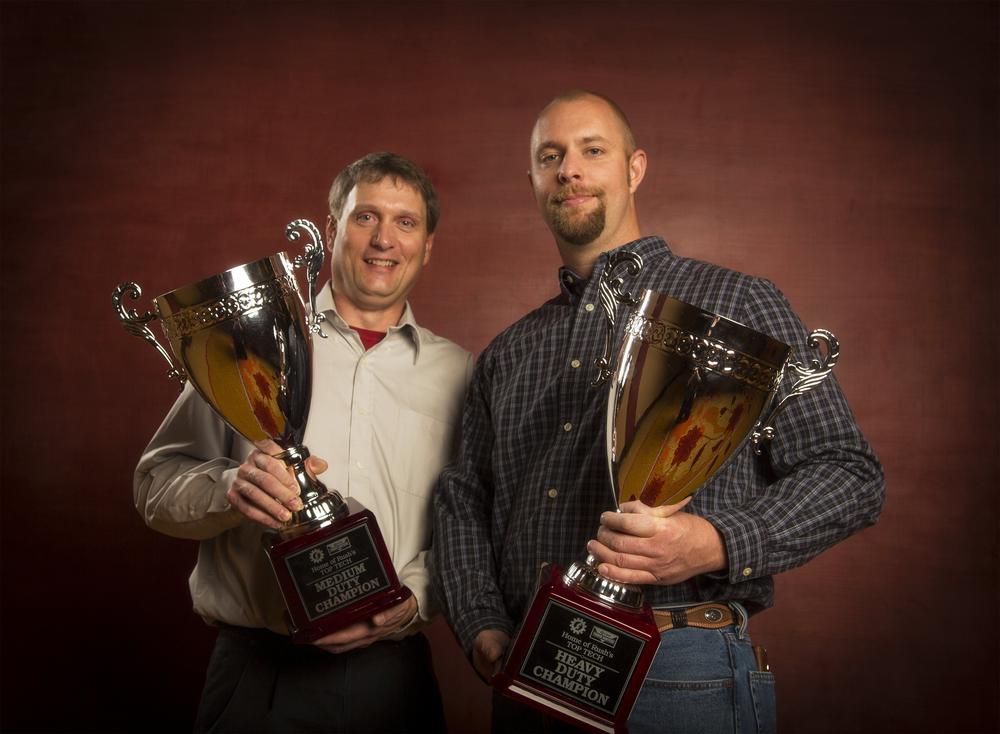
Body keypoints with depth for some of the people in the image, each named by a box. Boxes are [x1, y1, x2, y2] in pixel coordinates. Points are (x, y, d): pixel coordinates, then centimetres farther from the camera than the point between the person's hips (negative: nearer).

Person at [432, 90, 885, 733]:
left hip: (680, 676, -4)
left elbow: (848, 473, -5)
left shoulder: (736, 303, 0)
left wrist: (718, 544, -21)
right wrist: (482, 627, -2)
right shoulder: (506, 356, 14)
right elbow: (462, 497, 15)